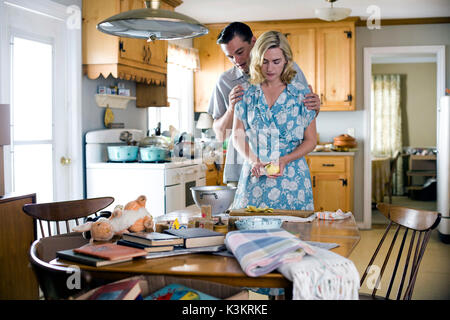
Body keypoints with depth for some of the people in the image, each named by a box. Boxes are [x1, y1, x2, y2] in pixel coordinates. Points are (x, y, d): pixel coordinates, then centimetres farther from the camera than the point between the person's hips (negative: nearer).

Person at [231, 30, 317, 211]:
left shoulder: (301, 94, 3)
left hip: (292, 178, -1)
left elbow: (311, 140, 4)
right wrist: (253, 161, -13)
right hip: (254, 177, 1)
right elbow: (238, 136, 6)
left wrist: (284, 160, -12)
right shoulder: (247, 94, 7)